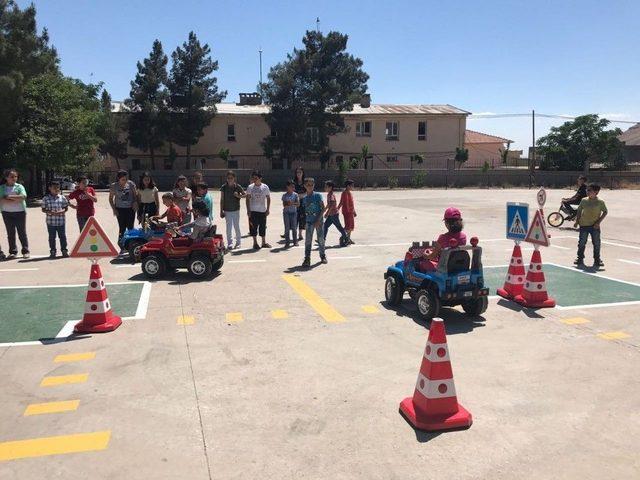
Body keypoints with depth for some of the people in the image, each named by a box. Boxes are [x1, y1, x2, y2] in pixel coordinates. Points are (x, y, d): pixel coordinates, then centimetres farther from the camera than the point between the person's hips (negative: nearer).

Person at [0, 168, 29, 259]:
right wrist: (16, 200, -17)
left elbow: (23, 197, -16)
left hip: (20, 212, -1)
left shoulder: (19, 187, 1)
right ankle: (13, 252, 14)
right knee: (10, 233, 7)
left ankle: (25, 251, 8)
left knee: (22, 232, 3)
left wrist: (9, 196, -15)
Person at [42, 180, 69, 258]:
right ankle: (52, 252, 16)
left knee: (62, 236, 6)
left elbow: (66, 207, 8)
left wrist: (62, 211, -13)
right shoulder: (46, 198, 1)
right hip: (50, 221, 0)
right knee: (52, 237, 7)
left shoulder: (62, 197, 4)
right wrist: (49, 212, -15)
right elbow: (43, 209, 3)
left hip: (61, 221, 1)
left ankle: (64, 250, 16)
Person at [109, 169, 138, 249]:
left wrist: (135, 202, -8)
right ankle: (122, 247, 6)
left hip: (130, 209, 1)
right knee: (122, 228, -1)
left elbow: (135, 194, 9)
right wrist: (114, 209, -1)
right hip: (120, 209, -1)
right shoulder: (114, 186, -3)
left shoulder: (131, 184, -2)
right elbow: (110, 198, 6)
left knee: (130, 227, 2)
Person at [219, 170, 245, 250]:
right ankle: (229, 243, 9)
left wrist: (239, 196, -14)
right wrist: (221, 211, 0)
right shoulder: (223, 187, -2)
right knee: (228, 227, 2)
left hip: (236, 210, 0)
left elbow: (245, 194, 6)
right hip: (227, 211, 0)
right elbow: (222, 200, 2)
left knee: (236, 227, 6)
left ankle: (238, 242, 20)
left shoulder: (237, 187, -3)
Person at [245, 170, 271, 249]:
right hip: (253, 211, -1)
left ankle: (264, 242, 19)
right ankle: (255, 243, 13)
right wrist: (248, 210, -5)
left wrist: (267, 209, 2)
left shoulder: (265, 187, 0)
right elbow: (248, 199, 1)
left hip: (263, 211, 1)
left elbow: (268, 198, 7)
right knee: (253, 227, 1)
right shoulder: (250, 187, -2)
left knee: (263, 227, 7)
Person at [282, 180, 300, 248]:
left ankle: (295, 241, 13)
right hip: (286, 213, -1)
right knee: (287, 228, 0)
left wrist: (292, 203, -20)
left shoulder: (295, 195, 3)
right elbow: (284, 205, -7)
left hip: (294, 212, 1)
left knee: (294, 228, 3)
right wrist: (288, 204, -24)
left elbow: (298, 204, -5)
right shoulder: (284, 195, 0)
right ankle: (287, 242, 4)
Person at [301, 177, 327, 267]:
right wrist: (305, 222, 10)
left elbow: (323, 208, -9)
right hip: (309, 222, 3)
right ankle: (307, 259, -3)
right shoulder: (305, 198, 7)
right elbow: (305, 211, 13)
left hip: (318, 221, -3)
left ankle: (323, 256, 26)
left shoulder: (318, 195, -6)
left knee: (321, 239, 8)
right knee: (308, 240, -3)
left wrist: (318, 220, -15)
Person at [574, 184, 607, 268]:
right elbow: (579, 211, 9)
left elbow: (605, 212, 0)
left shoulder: (600, 202, -6)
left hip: (595, 226, -1)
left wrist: (599, 222, -9)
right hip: (584, 225, 2)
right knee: (582, 242, 4)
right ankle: (580, 258, 14)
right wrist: (577, 221, 3)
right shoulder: (584, 201, 1)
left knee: (596, 243, 5)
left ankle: (597, 260, 16)